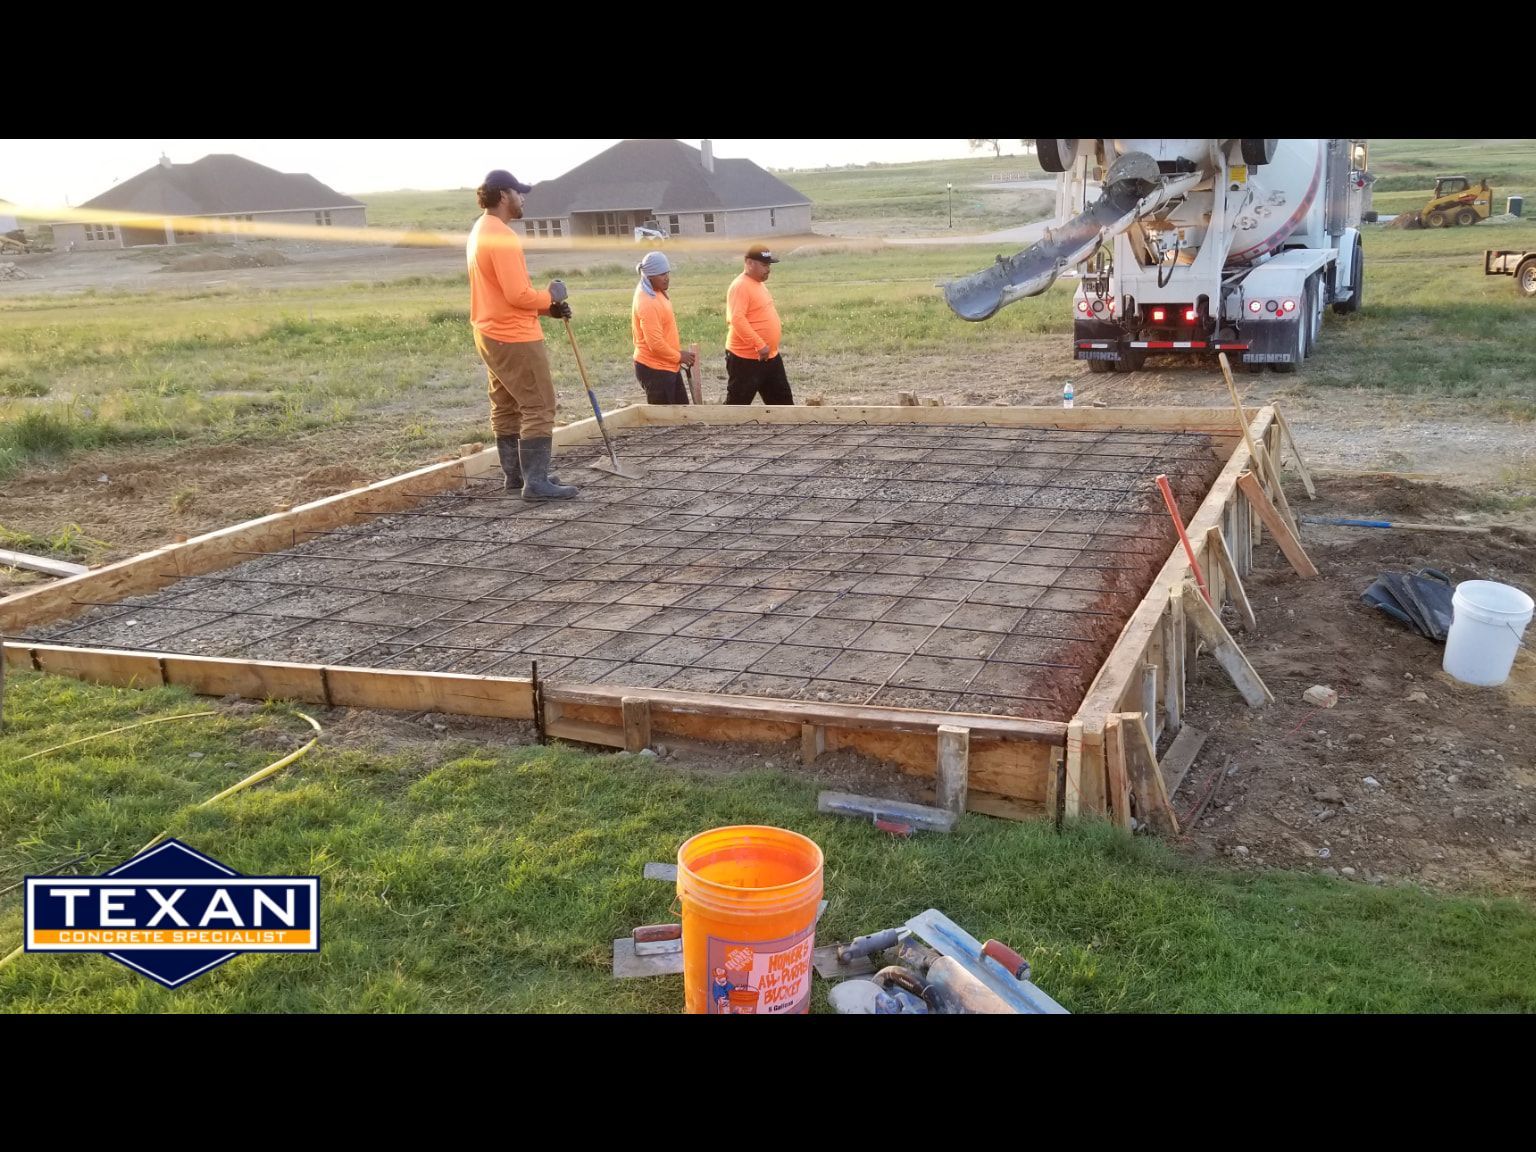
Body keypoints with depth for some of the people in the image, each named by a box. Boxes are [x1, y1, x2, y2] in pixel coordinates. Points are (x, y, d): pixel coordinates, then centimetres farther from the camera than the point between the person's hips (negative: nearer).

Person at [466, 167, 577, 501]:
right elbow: (518, 295, -25)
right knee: (538, 408, -7)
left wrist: (546, 307, 9)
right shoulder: (502, 236, -19)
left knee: (507, 408, 15)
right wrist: (550, 296, -6)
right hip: (515, 337, -10)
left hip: (492, 334, 11)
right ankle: (536, 482, -8)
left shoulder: (480, 231, 13)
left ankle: (515, 474, 22)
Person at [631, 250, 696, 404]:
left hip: (667, 365, 10)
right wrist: (678, 356, -13)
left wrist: (678, 351, 12)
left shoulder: (656, 293, 7)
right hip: (654, 369, -10)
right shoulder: (647, 303, -24)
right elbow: (656, 344, -26)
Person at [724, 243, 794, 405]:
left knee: (782, 398, 14)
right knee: (737, 402, -1)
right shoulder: (740, 286, -18)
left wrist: (775, 326, 17)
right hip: (745, 358, -10)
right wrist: (759, 345, -31)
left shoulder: (759, 283, 13)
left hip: (770, 356, 10)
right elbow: (737, 319, -29)